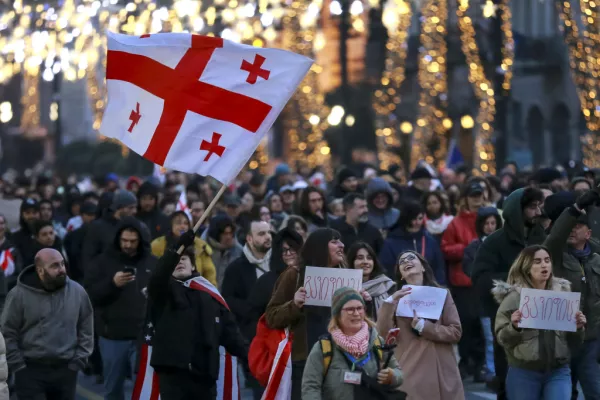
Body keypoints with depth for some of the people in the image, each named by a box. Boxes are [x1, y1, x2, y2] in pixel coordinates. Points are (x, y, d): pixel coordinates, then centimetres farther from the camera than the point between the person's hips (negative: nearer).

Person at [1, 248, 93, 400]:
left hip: (65, 370, 3)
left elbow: (86, 330, 8)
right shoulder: (19, 295, -7)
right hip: (31, 371, -3)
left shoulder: (77, 292, 2)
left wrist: (78, 362, 1)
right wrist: (18, 366, -9)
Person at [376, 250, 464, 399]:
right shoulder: (396, 298, 10)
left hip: (441, 371, 1)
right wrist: (390, 303, -15)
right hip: (409, 373, -1)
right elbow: (383, 335, -4)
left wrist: (424, 327, -11)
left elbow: (456, 332, 1)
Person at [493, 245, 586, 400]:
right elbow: (501, 338, -3)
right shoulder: (513, 296, -2)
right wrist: (514, 327, -22)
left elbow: (574, 342, 11)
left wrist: (578, 327, -9)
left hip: (558, 371, 1)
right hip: (523, 372, -1)